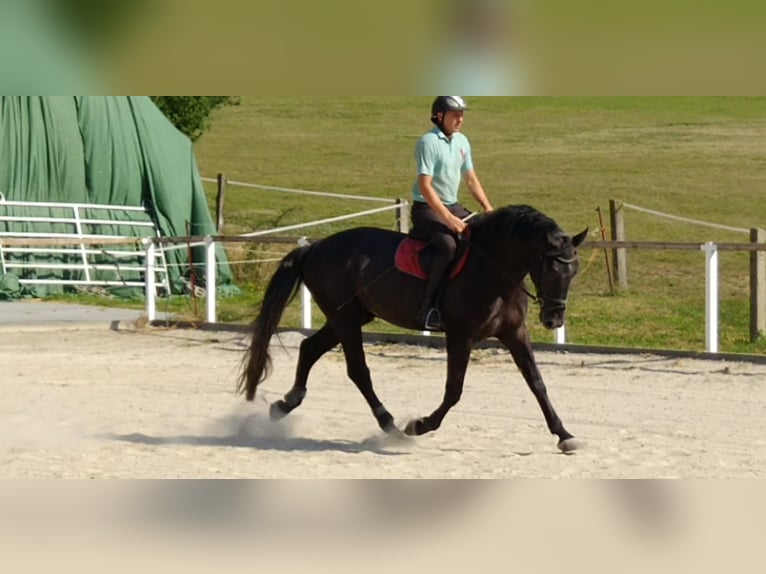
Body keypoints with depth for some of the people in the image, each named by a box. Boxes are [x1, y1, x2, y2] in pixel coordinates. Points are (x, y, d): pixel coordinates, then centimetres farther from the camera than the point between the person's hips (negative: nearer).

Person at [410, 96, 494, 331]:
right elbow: (425, 186, -21)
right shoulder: (428, 142, -15)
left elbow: (471, 179, 17)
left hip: (452, 206, 9)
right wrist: (448, 218, -26)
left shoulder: (461, 141, 9)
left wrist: (488, 208, 3)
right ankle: (428, 307, -30)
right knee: (447, 246, -32)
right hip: (427, 208, -9)